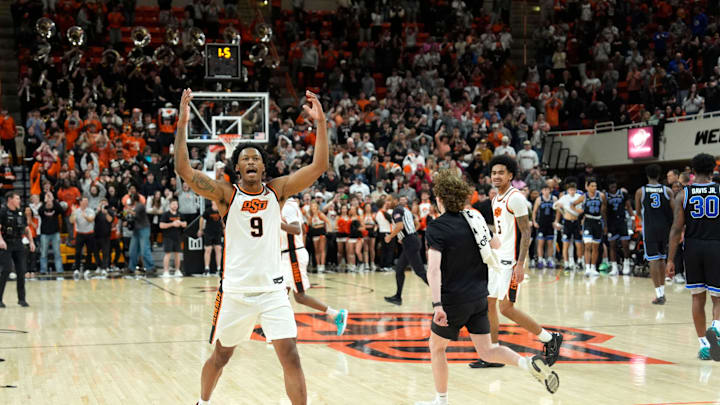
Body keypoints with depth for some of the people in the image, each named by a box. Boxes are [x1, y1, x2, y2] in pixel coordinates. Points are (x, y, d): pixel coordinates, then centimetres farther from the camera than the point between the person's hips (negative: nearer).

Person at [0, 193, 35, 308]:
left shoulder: (20, 213, 13)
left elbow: (26, 229, 20)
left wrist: (31, 242, 7)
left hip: (18, 244, 5)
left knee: (21, 271, 2)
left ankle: (21, 299, 11)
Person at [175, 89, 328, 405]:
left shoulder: (277, 190, 1)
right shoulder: (226, 194, -5)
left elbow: (319, 166, -7)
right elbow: (184, 170, -17)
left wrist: (320, 123, -17)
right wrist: (182, 124, -24)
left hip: (272, 290, 1)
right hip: (235, 291, 0)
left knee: (291, 358, -8)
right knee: (221, 355, 17)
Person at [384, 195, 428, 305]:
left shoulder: (397, 210, -9)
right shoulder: (405, 209, 19)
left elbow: (400, 226, -24)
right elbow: (417, 224, 25)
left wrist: (390, 236, -10)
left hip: (410, 244, -10)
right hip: (413, 241, 10)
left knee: (420, 271, -9)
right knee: (399, 269, 15)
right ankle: (398, 297, 20)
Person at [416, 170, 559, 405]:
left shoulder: (436, 228, -13)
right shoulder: (473, 219, 5)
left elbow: (434, 268, -25)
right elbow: (496, 244, 22)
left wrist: (437, 304, -29)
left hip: (454, 299, -6)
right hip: (479, 296, 6)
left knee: (436, 347, 14)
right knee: (486, 351, 11)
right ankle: (529, 363, -13)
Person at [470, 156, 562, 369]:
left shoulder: (515, 198, -14)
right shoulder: (496, 199, 14)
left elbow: (526, 233, -17)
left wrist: (520, 264, -23)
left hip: (510, 260, -9)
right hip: (496, 258, 9)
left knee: (506, 307, -10)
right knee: (488, 303, 7)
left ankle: (550, 339, 4)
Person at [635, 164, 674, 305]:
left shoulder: (640, 191, 0)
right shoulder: (667, 190, 2)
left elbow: (638, 212, 10)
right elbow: (673, 212, -1)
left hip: (649, 228, -2)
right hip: (664, 227, 2)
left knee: (653, 260, -2)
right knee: (661, 259, 17)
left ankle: (659, 294, -9)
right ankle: (662, 292, 22)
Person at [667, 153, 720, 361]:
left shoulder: (683, 194, 1)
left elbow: (677, 229, -3)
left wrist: (670, 260, -2)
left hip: (693, 248, 1)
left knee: (698, 298, 12)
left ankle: (703, 344, 13)